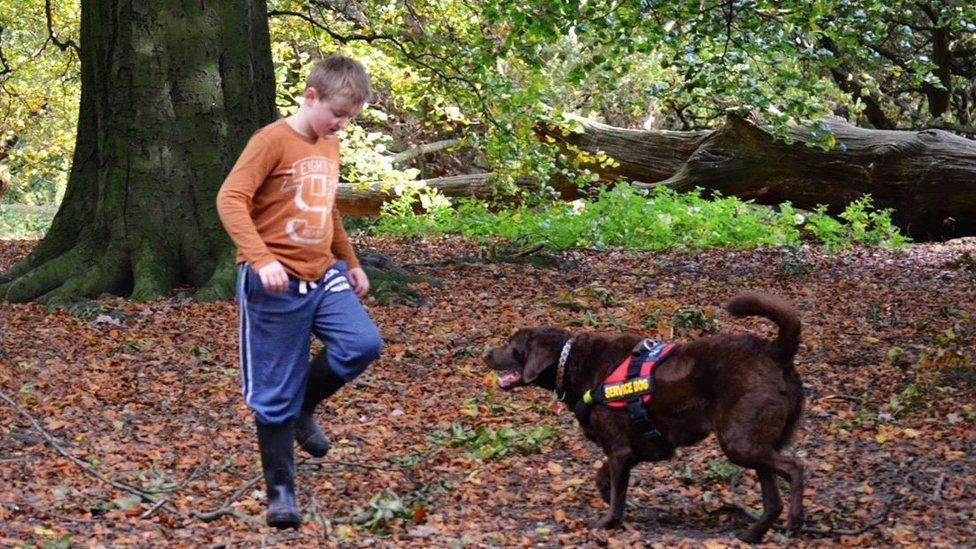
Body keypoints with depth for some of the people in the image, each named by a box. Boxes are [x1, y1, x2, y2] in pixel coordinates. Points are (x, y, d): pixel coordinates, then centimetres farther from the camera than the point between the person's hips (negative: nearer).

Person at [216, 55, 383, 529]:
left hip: (323, 276, 7)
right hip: (277, 284, -7)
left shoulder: (330, 147, 12)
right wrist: (260, 258, -30)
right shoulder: (273, 140, -12)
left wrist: (351, 262, 29)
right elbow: (230, 199, -20)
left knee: (363, 345, -14)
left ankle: (303, 409, 12)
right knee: (275, 391, -1)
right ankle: (280, 490, 12)